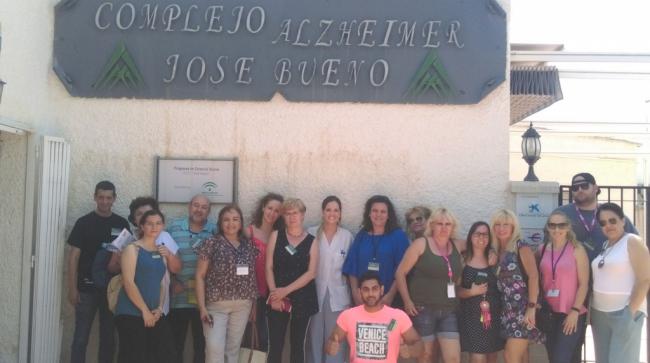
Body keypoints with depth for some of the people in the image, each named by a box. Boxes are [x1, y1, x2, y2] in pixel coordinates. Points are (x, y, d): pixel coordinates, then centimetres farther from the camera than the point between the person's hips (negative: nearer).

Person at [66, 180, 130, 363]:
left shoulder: (122, 224, 5)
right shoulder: (84, 223, -2)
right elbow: (73, 257, -3)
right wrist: (72, 288, -9)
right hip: (87, 289, -2)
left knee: (109, 337, 10)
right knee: (81, 337, 1)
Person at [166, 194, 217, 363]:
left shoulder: (215, 230, 3)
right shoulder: (173, 227, 3)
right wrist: (173, 282, -3)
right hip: (178, 298, 0)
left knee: (202, 345, 10)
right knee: (175, 344, 8)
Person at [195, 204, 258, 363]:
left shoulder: (249, 246, 8)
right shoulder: (211, 244, -4)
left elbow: (253, 276, 11)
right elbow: (200, 276, -4)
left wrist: (254, 302, 7)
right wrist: (202, 307, -11)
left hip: (243, 305, 4)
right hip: (216, 304, -4)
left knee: (233, 349, 9)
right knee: (215, 349, -10)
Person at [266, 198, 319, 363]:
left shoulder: (311, 241, 3)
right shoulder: (276, 236, 4)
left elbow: (311, 273, -6)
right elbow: (269, 267, 0)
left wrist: (286, 290, -13)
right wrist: (274, 293, -10)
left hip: (302, 299, 0)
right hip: (278, 298, 0)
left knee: (297, 344, 7)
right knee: (275, 345, -1)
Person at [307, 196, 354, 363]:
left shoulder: (347, 236, 2)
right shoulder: (312, 233, 0)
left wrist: (354, 294, 2)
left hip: (338, 294, 0)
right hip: (315, 293, 0)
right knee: (315, 337, 7)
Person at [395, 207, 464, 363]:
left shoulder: (456, 246, 9)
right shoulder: (421, 244, -3)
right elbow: (400, 273, -3)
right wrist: (407, 301, -9)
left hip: (449, 311, 4)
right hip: (423, 309, -4)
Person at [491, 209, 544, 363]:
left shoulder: (521, 247, -7)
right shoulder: (497, 251, 13)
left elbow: (534, 277, -16)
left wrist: (532, 308, -20)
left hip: (523, 308, -7)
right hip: (509, 309, 7)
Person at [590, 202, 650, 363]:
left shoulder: (632, 242, -5)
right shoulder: (603, 246, 15)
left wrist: (631, 311, -17)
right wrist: (591, 310, 7)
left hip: (624, 312, -7)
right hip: (599, 313, 7)